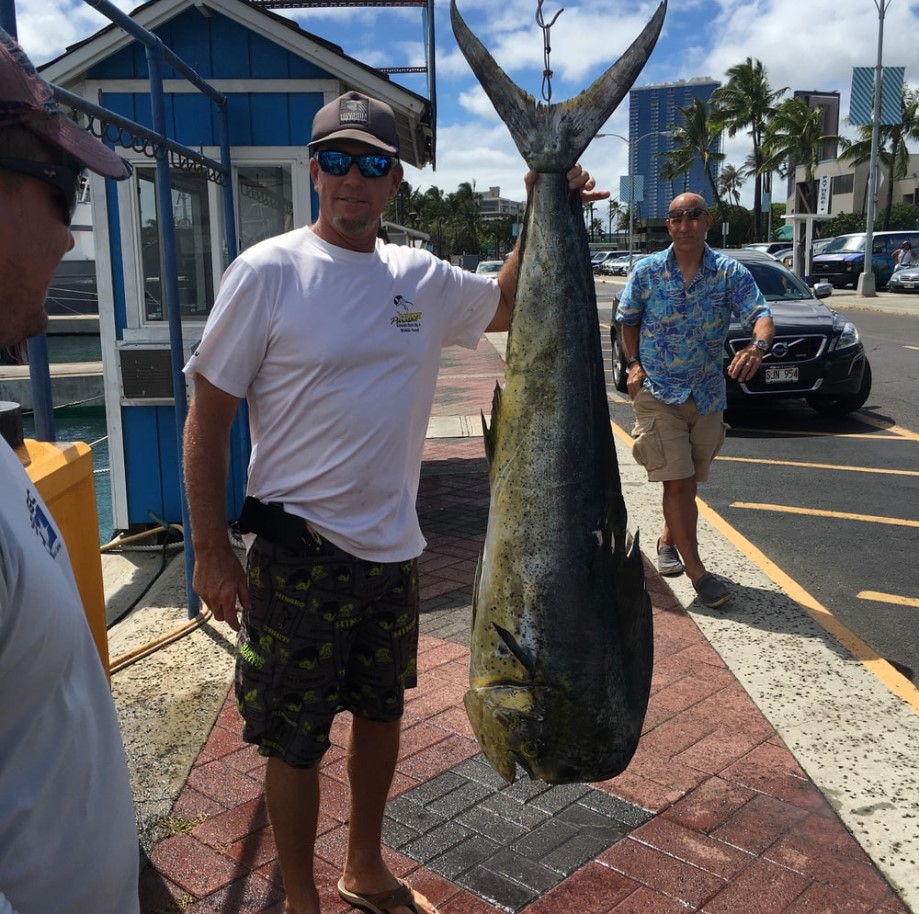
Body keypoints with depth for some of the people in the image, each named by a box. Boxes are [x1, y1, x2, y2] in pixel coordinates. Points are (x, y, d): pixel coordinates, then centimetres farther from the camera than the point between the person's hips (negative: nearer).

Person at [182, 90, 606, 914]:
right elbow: (207, 418, -9)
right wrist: (211, 551, -10)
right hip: (299, 551, -5)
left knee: (381, 714, 20)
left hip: (394, 546, 5)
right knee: (295, 742, 9)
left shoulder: (423, 279, 2)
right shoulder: (268, 273, -12)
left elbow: (510, 305, 18)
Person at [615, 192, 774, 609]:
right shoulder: (646, 271, -3)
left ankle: (668, 539, 41)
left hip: (708, 394, 2)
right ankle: (696, 570, -1)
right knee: (677, 482, -8)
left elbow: (761, 316, -15)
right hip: (657, 392, -2)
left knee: (687, 481, 15)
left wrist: (757, 346, -37)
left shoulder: (730, 273, -4)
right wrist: (635, 364, -3)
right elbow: (628, 320, 11)